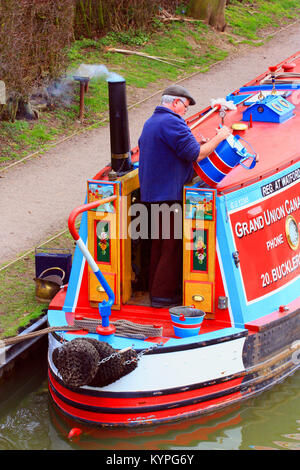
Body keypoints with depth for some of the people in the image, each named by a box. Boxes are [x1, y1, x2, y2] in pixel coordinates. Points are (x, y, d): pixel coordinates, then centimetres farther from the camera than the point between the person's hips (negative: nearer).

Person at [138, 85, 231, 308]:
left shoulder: (150, 123, 17)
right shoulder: (172, 123, -16)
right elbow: (195, 155, -19)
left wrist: (195, 144, 24)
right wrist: (218, 138, -6)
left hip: (150, 194, 10)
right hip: (169, 195, -10)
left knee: (159, 243, 17)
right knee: (173, 245, -4)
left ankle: (156, 288, 24)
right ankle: (162, 295, -2)